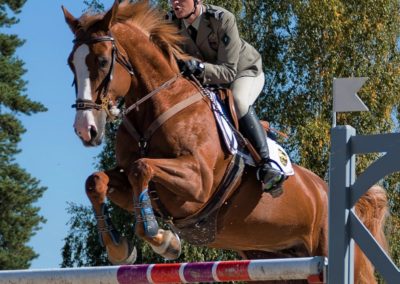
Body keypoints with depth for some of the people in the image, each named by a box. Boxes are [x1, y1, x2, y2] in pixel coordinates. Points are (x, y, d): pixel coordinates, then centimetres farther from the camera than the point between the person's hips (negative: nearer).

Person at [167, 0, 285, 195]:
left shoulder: (222, 19, -32)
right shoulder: (171, 22, -18)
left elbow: (228, 71, -32)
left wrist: (199, 68, -50)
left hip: (245, 72, -6)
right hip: (207, 78, 6)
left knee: (238, 101, -36)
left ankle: (266, 165, -43)